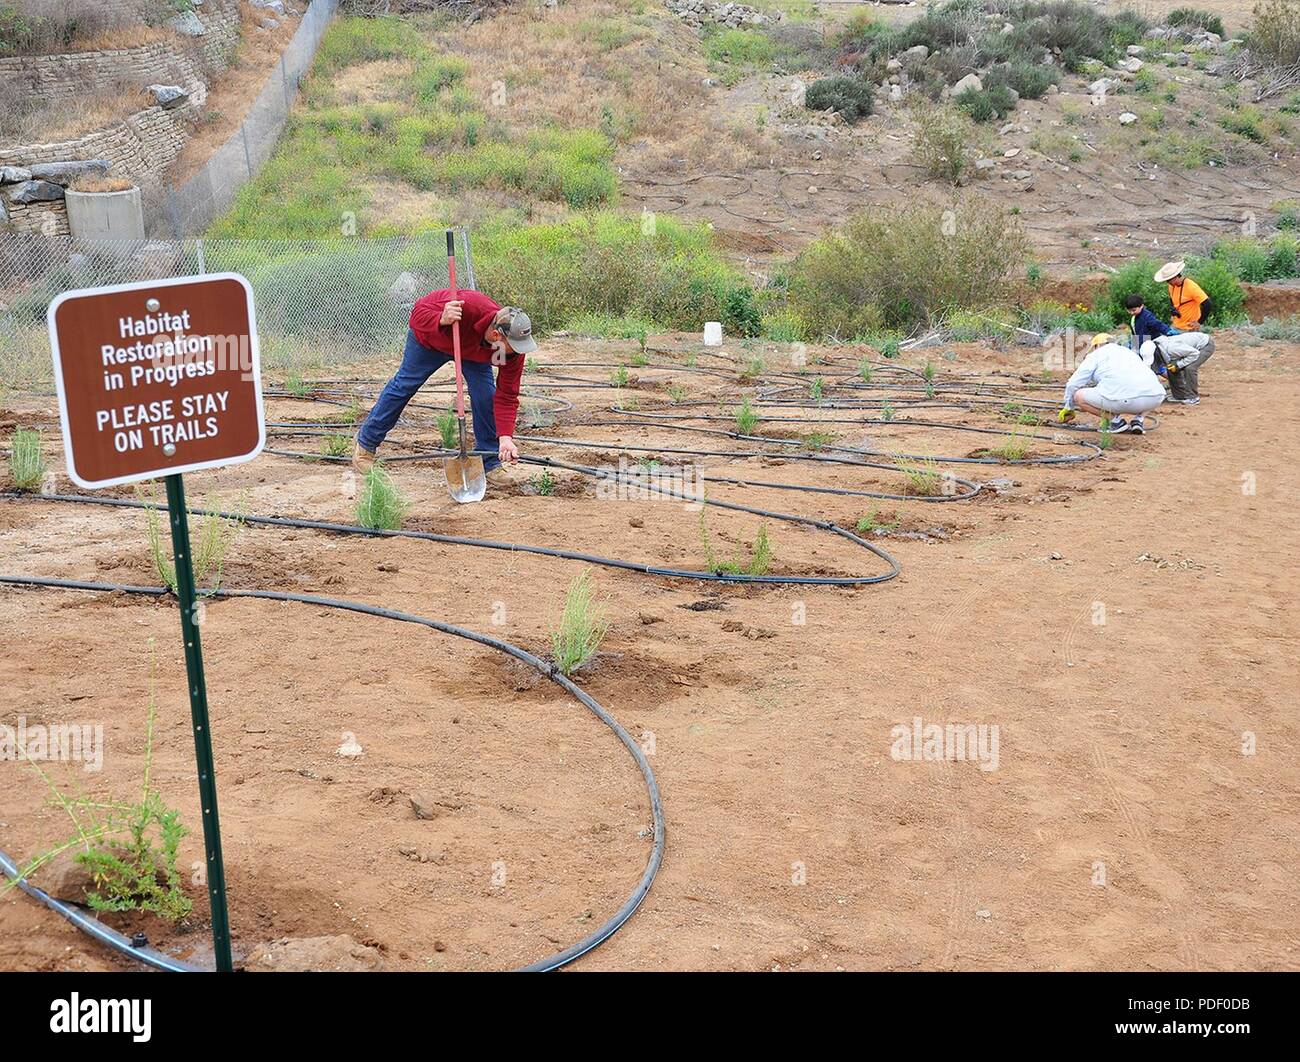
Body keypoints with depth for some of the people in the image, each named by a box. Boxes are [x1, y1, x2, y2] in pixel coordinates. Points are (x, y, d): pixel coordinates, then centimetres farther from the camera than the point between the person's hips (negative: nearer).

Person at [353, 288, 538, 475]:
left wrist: (505, 437, -39)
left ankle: (489, 460, 2)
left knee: (485, 393, -14)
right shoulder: (469, 307, -48)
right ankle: (366, 446, 24)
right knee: (404, 386, 7)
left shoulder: (514, 349, -35)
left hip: (472, 350, 2)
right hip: (429, 337, -2)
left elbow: (507, 396, -28)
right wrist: (442, 320, -61)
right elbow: (418, 314, -38)